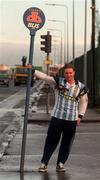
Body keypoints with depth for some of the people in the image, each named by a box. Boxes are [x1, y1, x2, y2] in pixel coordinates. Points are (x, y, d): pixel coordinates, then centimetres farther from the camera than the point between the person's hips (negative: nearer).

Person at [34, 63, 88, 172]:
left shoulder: (81, 87, 4)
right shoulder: (58, 82, 0)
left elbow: (83, 102, 15)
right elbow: (44, 76, -7)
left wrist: (80, 116, 8)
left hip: (72, 119, 1)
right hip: (57, 117, -1)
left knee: (67, 143, 6)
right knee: (51, 141, 0)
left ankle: (60, 164, 17)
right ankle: (44, 163, 7)